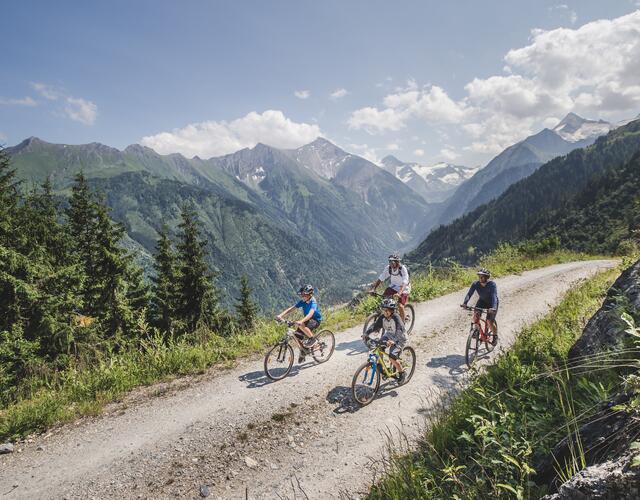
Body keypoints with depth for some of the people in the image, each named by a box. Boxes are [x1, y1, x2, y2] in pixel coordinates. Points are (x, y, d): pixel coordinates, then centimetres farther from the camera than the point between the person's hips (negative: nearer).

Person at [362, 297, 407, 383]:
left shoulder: (396, 318, -30)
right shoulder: (382, 317, -14)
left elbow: (400, 330, -41)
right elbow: (375, 325, -18)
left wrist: (393, 341, -57)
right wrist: (366, 333, -34)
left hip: (399, 338, -6)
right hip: (388, 335, 6)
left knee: (392, 356, -20)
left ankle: (401, 372, 5)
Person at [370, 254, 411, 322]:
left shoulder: (403, 269, -28)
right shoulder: (388, 268, -16)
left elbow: (404, 283, -37)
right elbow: (380, 279, -15)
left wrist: (399, 293, -52)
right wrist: (373, 289, -27)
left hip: (403, 288, -4)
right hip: (393, 286, 5)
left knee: (400, 306, -20)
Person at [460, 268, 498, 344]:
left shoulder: (492, 284, -30)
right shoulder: (476, 284, -21)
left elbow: (494, 296, -42)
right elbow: (469, 293, -30)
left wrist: (493, 308, -58)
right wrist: (464, 303, -48)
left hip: (492, 303, -3)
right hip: (482, 301, 3)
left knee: (490, 321, -14)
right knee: (476, 314, -24)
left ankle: (495, 336, 14)